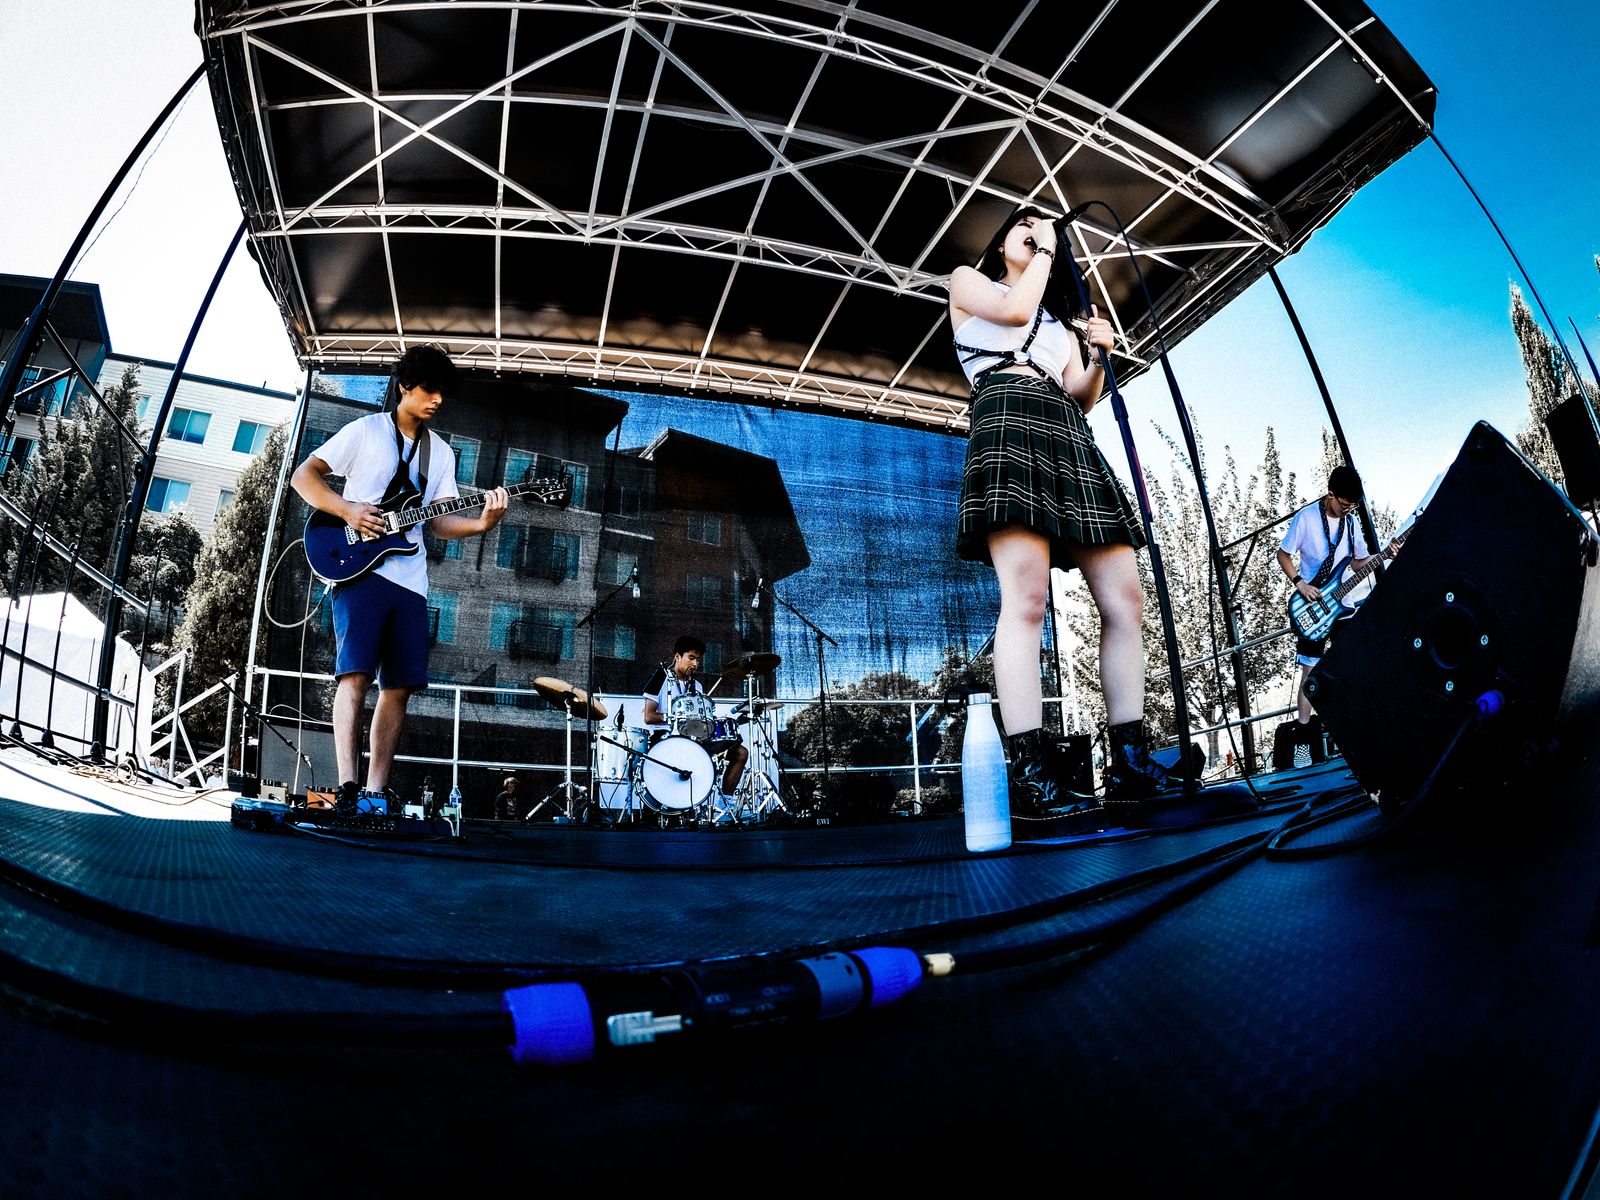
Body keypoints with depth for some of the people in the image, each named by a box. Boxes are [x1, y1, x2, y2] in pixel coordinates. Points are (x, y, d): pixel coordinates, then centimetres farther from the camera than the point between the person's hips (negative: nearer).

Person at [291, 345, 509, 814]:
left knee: (400, 685, 1)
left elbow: (439, 519, 10)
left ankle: (375, 793, 4)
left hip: (410, 581, 5)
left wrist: (479, 524, -10)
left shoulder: (441, 453, 17)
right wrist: (346, 509, -13)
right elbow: (304, 475, 3)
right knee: (356, 674, -15)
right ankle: (347, 788, -16)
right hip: (358, 569, -5)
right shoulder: (366, 430, 4)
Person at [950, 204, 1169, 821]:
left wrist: (1098, 356, 6)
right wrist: (1045, 250, 15)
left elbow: (1081, 398, 24)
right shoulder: (968, 281, 23)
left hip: (1071, 437, 7)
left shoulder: (1059, 318, 36)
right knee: (1026, 596, -23)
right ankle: (1028, 777, -27)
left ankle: (1130, 764, -2)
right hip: (1009, 420, -7)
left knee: (1125, 598, -6)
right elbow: (1014, 310, 0)